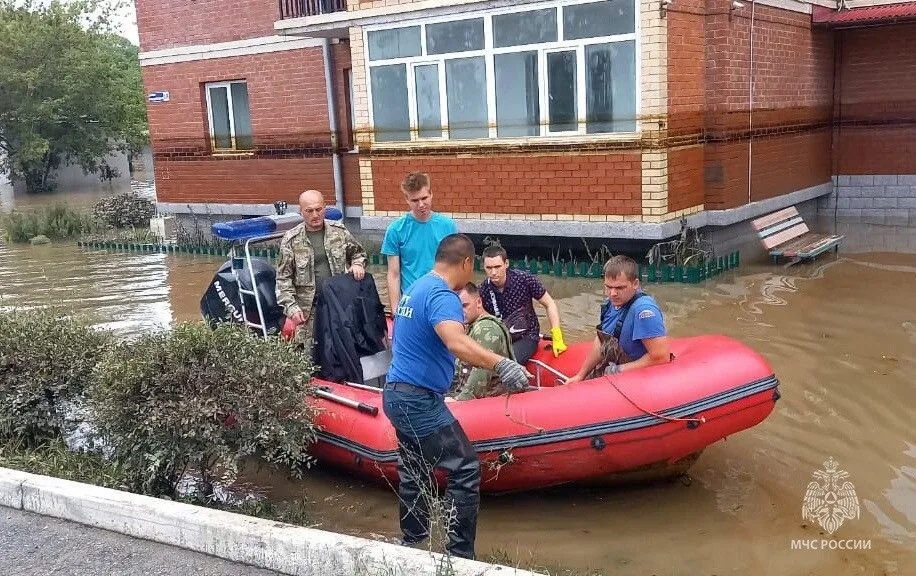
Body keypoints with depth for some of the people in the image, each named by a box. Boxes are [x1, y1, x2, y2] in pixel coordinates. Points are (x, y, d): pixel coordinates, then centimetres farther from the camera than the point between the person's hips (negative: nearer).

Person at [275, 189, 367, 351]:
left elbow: (358, 252, 19)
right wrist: (291, 307, -10)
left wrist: (358, 264, -5)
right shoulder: (291, 240, -2)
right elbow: (283, 279, -1)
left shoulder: (339, 231, 4)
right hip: (309, 310, -2)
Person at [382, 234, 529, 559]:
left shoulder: (417, 287, 14)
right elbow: (456, 342, -39)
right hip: (420, 400, -10)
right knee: (466, 470, -4)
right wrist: (501, 364, -48)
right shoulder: (442, 295, -18)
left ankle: (411, 545, 31)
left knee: (414, 472, 20)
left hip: (397, 395, 10)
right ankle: (459, 555, 1)